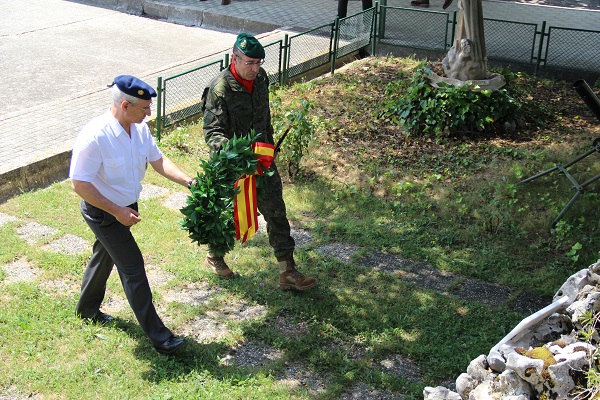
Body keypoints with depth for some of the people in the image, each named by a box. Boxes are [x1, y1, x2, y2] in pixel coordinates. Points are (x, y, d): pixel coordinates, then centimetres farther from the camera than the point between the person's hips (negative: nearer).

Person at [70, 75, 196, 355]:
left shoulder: (140, 128, -8)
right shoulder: (95, 136, -31)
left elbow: (158, 160, 4)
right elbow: (79, 183, -27)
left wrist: (189, 182, -10)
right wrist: (117, 211, -27)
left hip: (126, 207, 8)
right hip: (103, 212, -8)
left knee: (104, 256, 26)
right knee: (133, 268, -7)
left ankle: (87, 310, 51)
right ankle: (158, 336, 2)